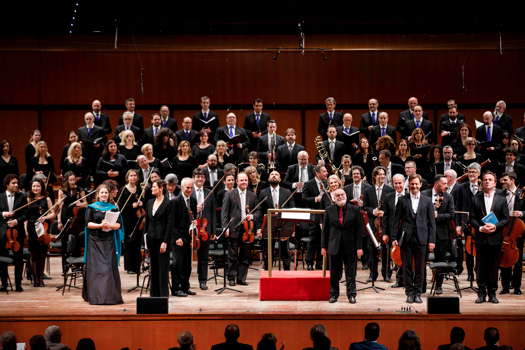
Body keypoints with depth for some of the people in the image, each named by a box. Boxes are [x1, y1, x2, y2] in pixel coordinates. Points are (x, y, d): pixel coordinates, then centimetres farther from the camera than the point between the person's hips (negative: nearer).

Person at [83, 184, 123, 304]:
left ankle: (111, 295, -1)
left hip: (109, 241, 2)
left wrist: (110, 225, -15)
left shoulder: (113, 208, 11)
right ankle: (95, 296, -4)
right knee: (95, 268, -5)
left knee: (110, 267, -4)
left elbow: (118, 225, 5)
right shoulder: (91, 207, 6)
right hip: (95, 241, -2)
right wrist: (100, 225, -18)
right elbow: (88, 223, -3)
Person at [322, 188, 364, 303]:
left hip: (350, 246, -1)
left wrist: (359, 247, -6)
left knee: (350, 272, 3)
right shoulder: (329, 210, 3)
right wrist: (323, 246, 3)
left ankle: (351, 295, 11)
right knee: (334, 273, 7)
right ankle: (334, 294, 18)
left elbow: (359, 229, -1)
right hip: (334, 246, 1)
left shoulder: (354, 210, -1)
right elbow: (325, 229, 6)